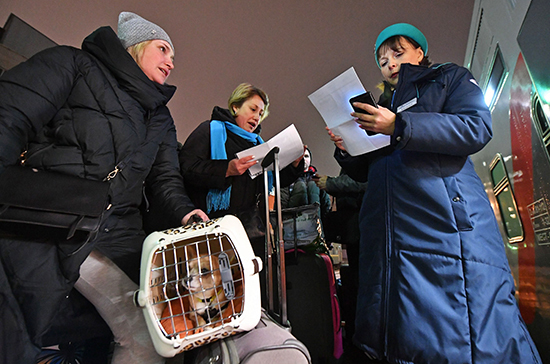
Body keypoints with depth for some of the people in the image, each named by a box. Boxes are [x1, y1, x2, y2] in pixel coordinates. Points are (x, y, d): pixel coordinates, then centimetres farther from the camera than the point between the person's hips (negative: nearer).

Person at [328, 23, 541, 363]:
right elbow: (365, 172, 26)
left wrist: (399, 126, -14)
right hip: (389, 227, 5)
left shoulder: (449, 77, 15)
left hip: (446, 213, -4)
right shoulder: (381, 108, 27)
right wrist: (346, 150, 5)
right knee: (403, 332, 7)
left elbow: (477, 127, -6)